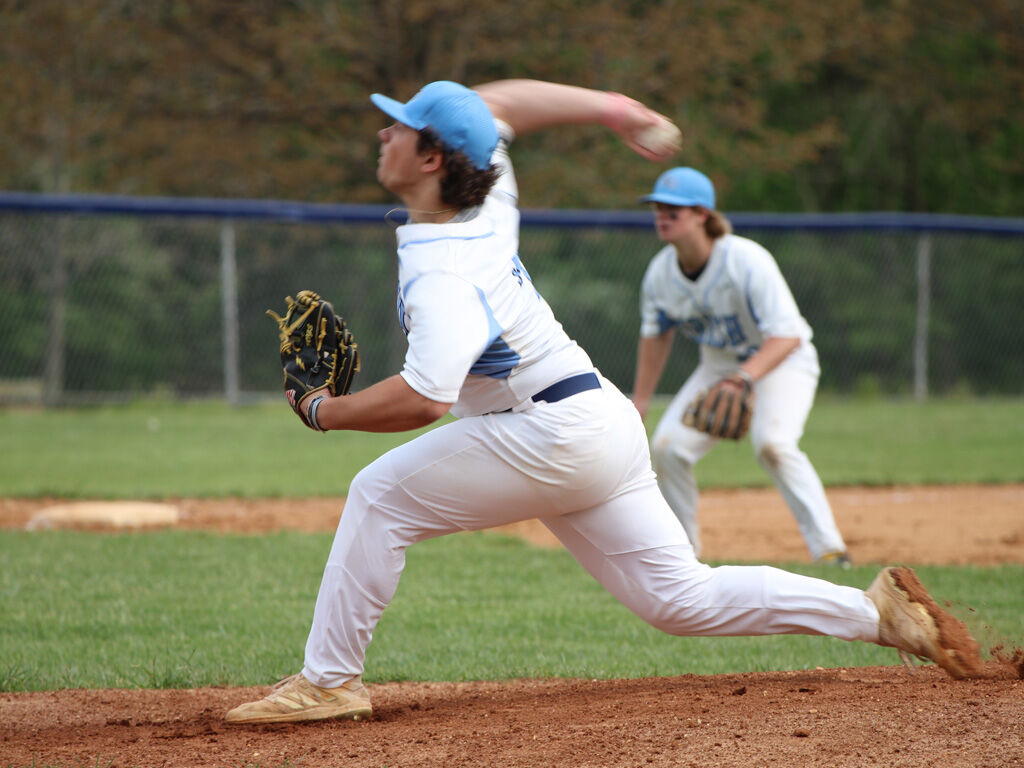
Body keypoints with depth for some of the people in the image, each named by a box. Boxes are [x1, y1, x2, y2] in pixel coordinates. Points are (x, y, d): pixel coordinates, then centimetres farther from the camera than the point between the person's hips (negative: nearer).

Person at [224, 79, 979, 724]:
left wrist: (323, 411, -19)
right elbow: (496, 103, 24)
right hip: (603, 427, 10)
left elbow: (423, 398, -34)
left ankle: (329, 681, -2)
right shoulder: (488, 200, 6)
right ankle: (875, 612, 8)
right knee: (681, 596, 11)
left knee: (381, 496, -5)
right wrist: (608, 107, 21)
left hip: (555, 434, -10)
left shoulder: (442, 275, -21)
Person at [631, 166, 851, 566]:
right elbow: (655, 336, 9)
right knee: (667, 446, -8)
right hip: (719, 364, 6)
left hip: (783, 361, -6)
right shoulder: (660, 272, -10)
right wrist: (640, 401, 10)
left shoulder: (747, 261, -29)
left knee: (772, 442, -32)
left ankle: (828, 547, -29)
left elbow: (787, 335, -35)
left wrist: (745, 377, -50)